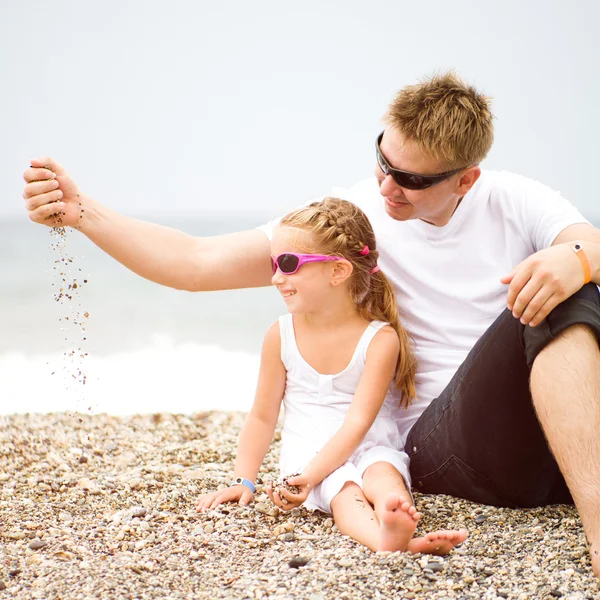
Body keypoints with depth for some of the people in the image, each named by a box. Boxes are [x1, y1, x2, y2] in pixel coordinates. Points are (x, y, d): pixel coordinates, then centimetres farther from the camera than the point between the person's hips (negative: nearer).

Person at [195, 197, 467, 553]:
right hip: (308, 455, 0)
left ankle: (394, 522, -64)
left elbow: (357, 423, -16)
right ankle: (383, 538, -62)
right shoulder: (282, 335, 1)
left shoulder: (380, 338, -10)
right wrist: (243, 482, -1)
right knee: (343, 490, -31)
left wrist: (309, 476, -28)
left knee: (383, 472, -33)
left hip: (369, 448, 0)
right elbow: (263, 417, 8)